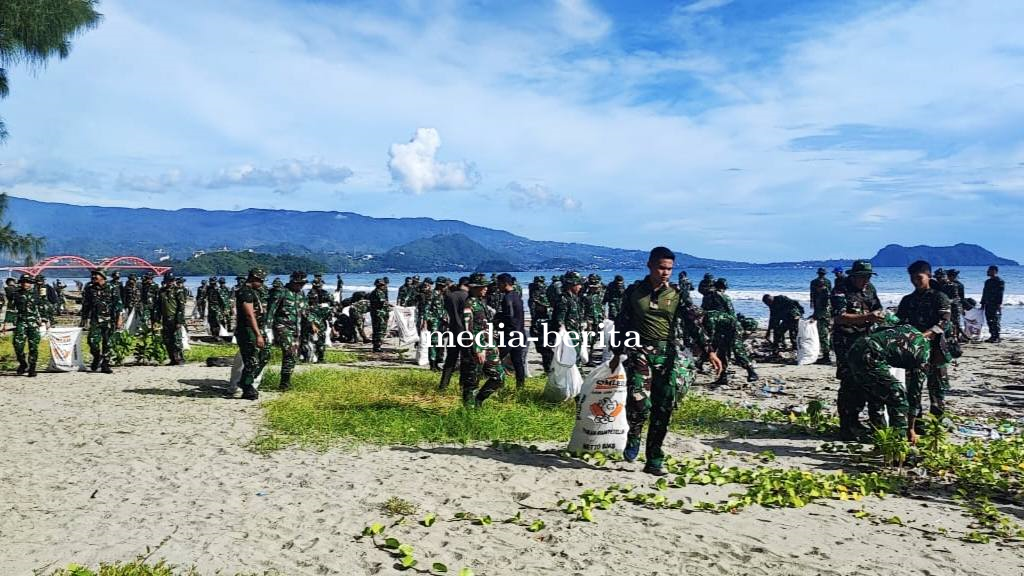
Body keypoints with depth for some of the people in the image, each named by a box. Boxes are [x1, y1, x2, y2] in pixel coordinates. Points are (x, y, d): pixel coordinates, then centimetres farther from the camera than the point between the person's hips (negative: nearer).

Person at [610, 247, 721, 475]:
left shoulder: (678, 294, 5)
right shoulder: (633, 292, 6)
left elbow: (695, 324, 1)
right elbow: (622, 325, 13)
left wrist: (709, 351, -9)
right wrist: (617, 354, 15)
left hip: (669, 355, 1)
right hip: (640, 352, -1)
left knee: (663, 410, 2)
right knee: (638, 402, -18)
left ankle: (654, 461, 13)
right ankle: (634, 437, 14)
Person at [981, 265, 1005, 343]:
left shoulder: (1000, 282, -5)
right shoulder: (987, 282, 18)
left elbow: (1000, 294, -12)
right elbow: (984, 293, 20)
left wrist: (999, 304, -18)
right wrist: (982, 304, 17)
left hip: (996, 305, -8)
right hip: (988, 305, 8)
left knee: (996, 322, -7)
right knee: (989, 321, 7)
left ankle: (997, 337, -6)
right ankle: (992, 336, 13)